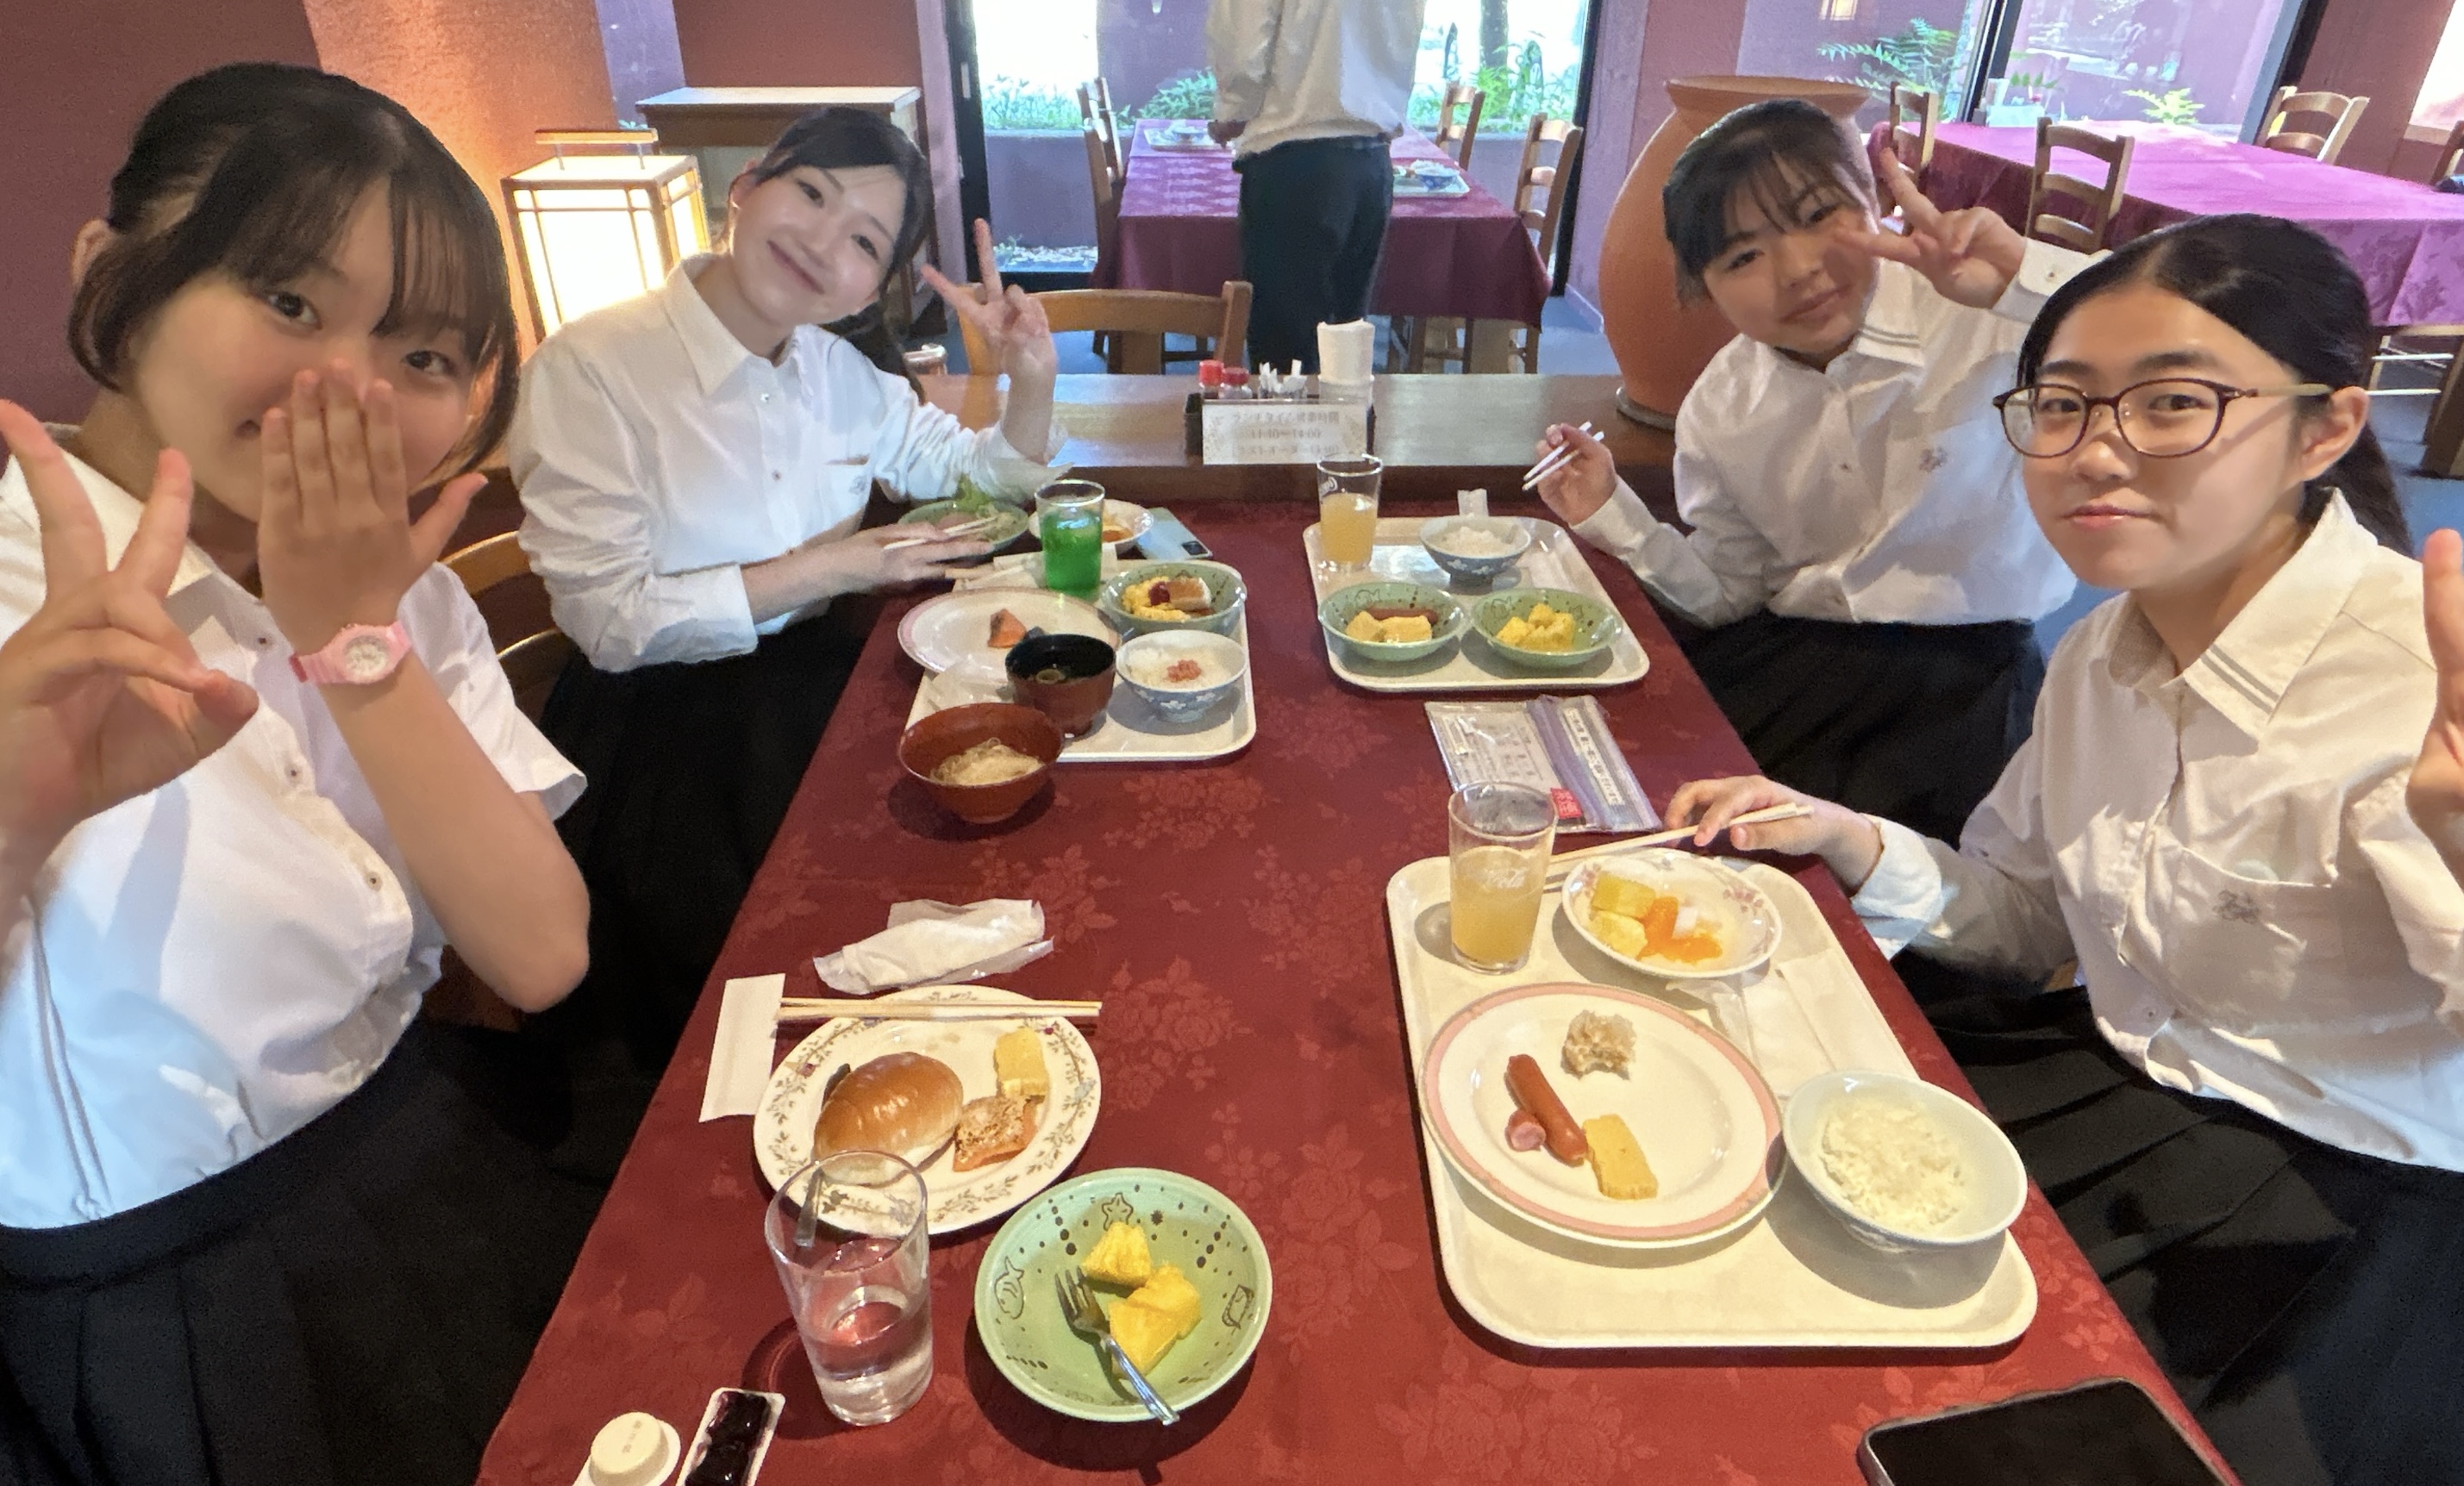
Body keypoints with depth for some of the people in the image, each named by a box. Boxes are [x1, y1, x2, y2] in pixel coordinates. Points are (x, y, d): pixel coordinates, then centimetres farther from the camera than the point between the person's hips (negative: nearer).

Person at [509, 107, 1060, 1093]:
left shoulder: (836, 371, 5)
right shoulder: (588, 370, -13)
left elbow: (983, 480, 16)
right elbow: (612, 619, -17)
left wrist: (1033, 379, -5)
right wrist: (825, 570, -16)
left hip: (816, 690, 6)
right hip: (665, 739, -5)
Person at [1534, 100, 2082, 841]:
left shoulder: (1978, 318, -14)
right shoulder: (1719, 413, 0)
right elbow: (1728, 597, 8)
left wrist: (2022, 275, -38)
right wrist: (1616, 519, -7)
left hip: (1967, 670, -3)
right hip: (1794, 650, 4)